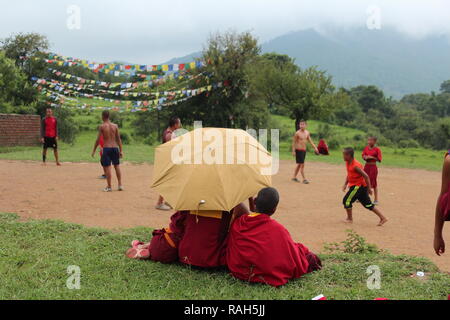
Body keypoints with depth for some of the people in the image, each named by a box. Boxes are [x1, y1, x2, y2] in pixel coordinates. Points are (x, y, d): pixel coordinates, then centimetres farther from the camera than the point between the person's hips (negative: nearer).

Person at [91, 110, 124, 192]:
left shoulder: (102, 127, -4)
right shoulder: (115, 126, 5)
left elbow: (98, 140, -4)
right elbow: (119, 139, 5)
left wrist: (94, 150, 5)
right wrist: (121, 150, 9)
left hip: (106, 148, -4)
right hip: (115, 148, 4)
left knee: (107, 167, 1)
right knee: (117, 166, 14)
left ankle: (109, 187, 3)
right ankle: (120, 185, 14)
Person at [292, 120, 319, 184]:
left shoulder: (307, 133, 7)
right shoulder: (297, 133, -12)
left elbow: (310, 140, 14)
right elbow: (294, 142, -8)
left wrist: (315, 147, 6)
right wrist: (293, 151, -12)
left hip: (304, 150, 7)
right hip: (299, 150, -7)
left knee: (299, 164, 14)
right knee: (302, 164, -8)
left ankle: (294, 177, 25)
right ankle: (304, 179, -5)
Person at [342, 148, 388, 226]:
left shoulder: (355, 165, -23)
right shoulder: (348, 163, 5)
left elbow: (366, 176, -23)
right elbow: (348, 175, 19)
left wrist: (369, 188, -21)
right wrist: (345, 184, 10)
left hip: (358, 186, -9)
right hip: (358, 186, 9)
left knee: (347, 200, -4)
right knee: (367, 204, 12)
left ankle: (350, 219, 10)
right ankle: (382, 218, 16)